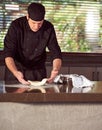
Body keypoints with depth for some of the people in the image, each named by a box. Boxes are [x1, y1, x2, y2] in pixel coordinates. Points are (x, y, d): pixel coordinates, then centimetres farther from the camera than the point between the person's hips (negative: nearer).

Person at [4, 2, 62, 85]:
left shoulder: (48, 28, -12)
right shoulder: (16, 26, -21)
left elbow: (56, 54, -12)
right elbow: (8, 54, -25)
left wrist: (55, 70, -33)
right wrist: (16, 73, -44)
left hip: (38, 71, 2)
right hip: (17, 68, -2)